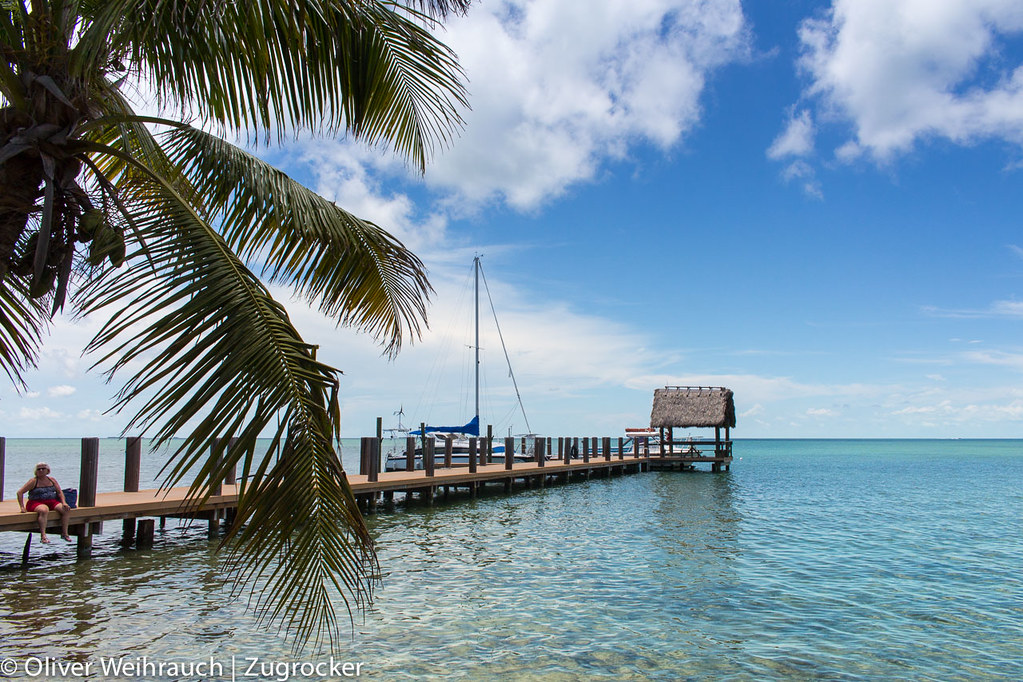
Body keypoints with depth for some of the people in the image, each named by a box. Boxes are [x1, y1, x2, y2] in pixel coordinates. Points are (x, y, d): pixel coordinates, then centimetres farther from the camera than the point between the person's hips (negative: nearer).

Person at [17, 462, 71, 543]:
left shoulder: (52, 480, 13)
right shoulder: (33, 481, 0)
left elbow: (60, 492, 15)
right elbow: (20, 492, -3)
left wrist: (64, 502, -2)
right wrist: (22, 507, -13)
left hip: (52, 502, 5)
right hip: (36, 503, -5)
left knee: (66, 509, -19)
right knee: (44, 510, -40)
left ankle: (64, 533, -11)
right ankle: (43, 536, -41)